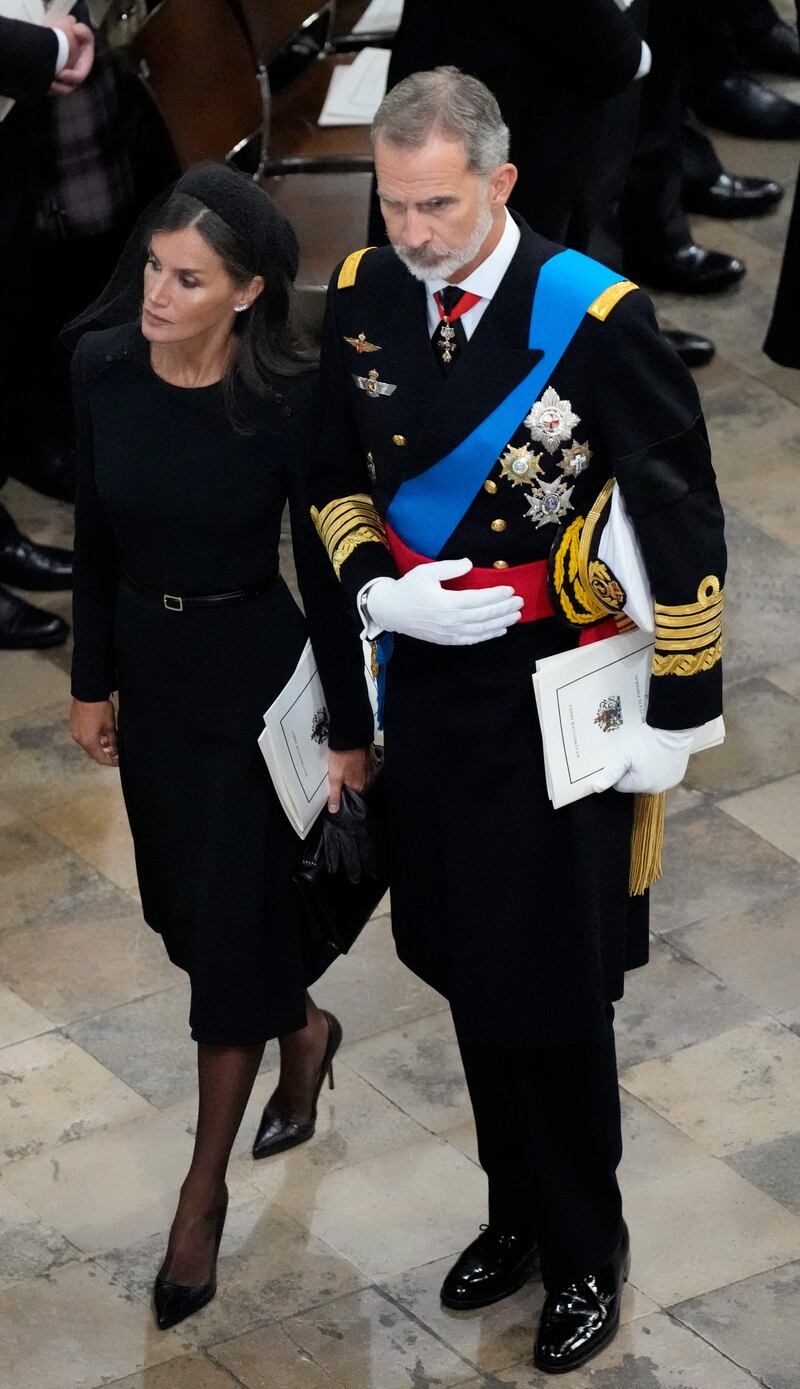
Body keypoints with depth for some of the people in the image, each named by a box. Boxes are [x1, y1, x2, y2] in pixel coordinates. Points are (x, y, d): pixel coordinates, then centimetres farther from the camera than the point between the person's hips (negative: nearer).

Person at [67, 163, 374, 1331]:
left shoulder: (290, 400, -21)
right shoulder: (104, 368, -10)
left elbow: (326, 572, -12)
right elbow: (95, 540, 2)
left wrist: (352, 731, -6)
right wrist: (92, 682, 8)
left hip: (253, 669, -4)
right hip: (147, 663, 5)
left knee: (232, 918, 2)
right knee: (184, 906, 17)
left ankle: (204, 1191, 16)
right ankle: (303, 1032, 48)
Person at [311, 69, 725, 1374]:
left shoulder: (596, 319, -20)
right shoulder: (362, 301, -5)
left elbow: (683, 529, -13)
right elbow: (337, 478, 10)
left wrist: (675, 715, -9)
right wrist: (377, 587, -10)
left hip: (561, 706, -5)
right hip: (428, 691, 5)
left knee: (554, 995, 5)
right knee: (469, 970, 17)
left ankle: (585, 1251, 27)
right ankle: (518, 1211, 38)